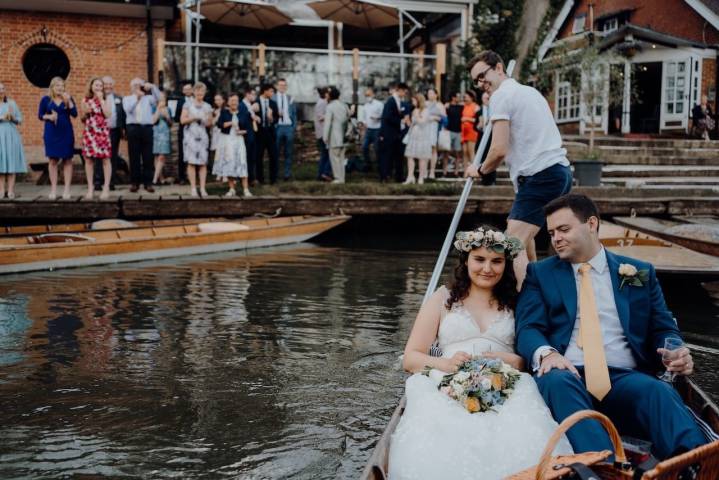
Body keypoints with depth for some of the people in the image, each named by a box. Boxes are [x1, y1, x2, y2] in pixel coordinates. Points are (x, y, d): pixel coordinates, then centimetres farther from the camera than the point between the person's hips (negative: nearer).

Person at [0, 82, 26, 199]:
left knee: (12, 162, -2)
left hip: (11, 136, 1)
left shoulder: (12, 103, 11)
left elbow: (20, 119, 11)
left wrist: (13, 118, -8)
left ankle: (11, 191, -2)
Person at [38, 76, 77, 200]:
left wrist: (68, 101, -15)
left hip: (66, 132, 1)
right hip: (51, 133, 0)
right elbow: (40, 115, 6)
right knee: (52, 160, 1)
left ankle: (67, 189, 3)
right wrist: (48, 116, -13)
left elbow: (74, 114, -6)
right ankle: (53, 189, 6)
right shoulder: (46, 99, 3)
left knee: (67, 160, 0)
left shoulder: (68, 99, 5)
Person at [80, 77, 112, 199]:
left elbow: (107, 114, -13)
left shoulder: (106, 100, 4)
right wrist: (85, 112, -6)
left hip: (102, 132, -2)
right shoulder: (85, 100, 10)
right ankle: (90, 187, 10)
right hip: (89, 132, 2)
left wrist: (101, 99, -10)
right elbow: (82, 119, 15)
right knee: (89, 159, 2)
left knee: (106, 159, -3)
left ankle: (106, 188, 2)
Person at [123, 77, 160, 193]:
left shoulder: (148, 98, 17)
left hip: (147, 128, 1)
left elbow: (158, 98, -1)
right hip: (133, 128, -1)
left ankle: (148, 182, 4)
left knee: (148, 156, 0)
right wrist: (137, 97, -11)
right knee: (134, 156, -1)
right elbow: (128, 109, -6)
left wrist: (152, 87, -12)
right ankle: (135, 182, 4)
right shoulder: (127, 99, 14)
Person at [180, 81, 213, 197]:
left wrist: (208, 121, -8)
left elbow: (210, 124, 14)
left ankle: (202, 188, -1)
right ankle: (193, 188, -2)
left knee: (203, 162, -3)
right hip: (190, 135, -2)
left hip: (203, 136, 2)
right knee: (191, 162, -6)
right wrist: (193, 118, -13)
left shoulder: (207, 106, 13)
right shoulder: (188, 105, 6)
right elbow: (182, 120, 0)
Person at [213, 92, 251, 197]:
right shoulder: (224, 112, 4)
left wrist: (242, 131, -10)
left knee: (241, 163, -8)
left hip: (238, 140, 0)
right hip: (226, 140, 0)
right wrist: (230, 123, -18)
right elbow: (219, 124, -7)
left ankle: (245, 189, -8)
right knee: (228, 164, 2)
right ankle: (232, 189, 11)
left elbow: (248, 127, 8)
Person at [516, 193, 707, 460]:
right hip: (569, 375, -1)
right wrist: (546, 353, -20)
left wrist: (676, 353, -6)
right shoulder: (540, 273, 17)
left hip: (625, 378, 1)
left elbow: (663, 329, 19)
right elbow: (528, 328, 4)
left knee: (660, 392, -33)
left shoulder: (640, 272, 20)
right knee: (556, 380, -37)